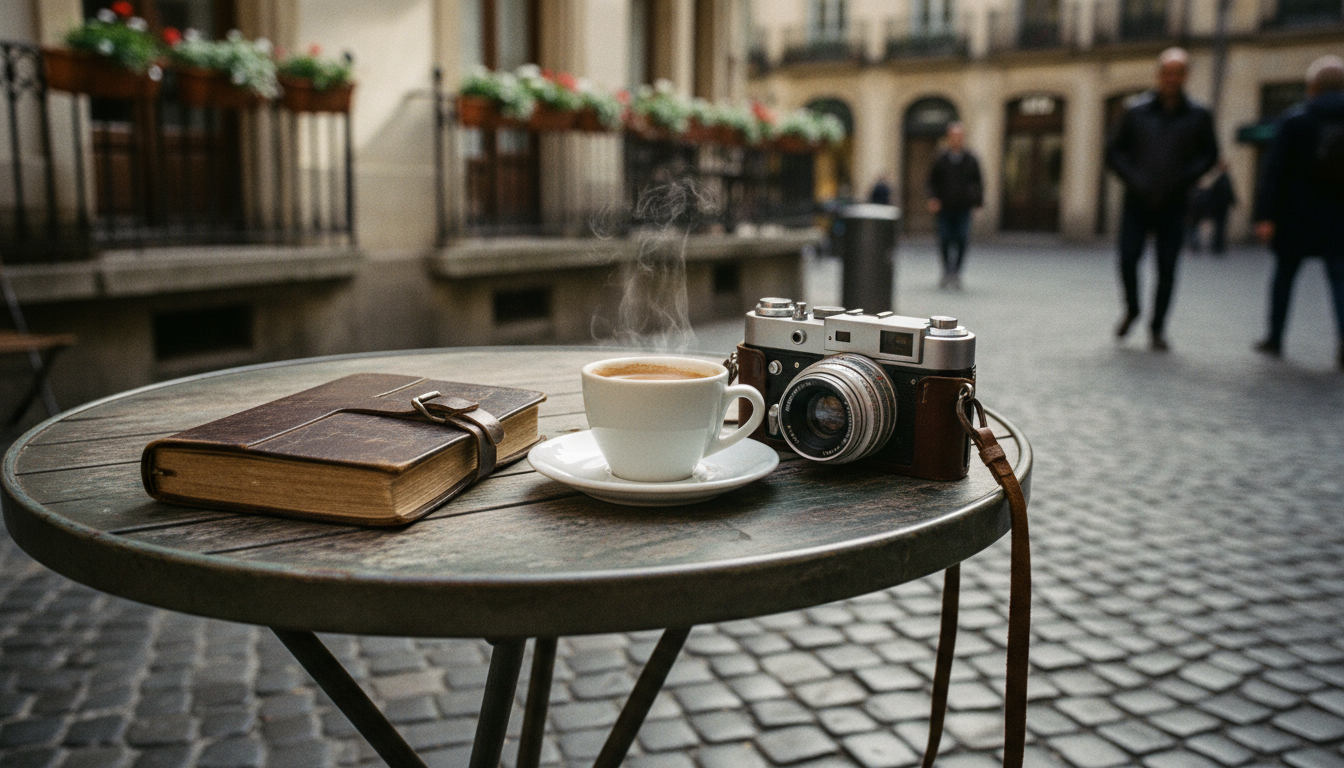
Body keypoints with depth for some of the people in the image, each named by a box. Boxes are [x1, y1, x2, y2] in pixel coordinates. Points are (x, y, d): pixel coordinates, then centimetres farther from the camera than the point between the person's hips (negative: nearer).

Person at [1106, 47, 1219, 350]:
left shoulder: (1198, 117, 2)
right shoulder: (1136, 112, 1)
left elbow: (1209, 154, 12)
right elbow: (1114, 152, 6)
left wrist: (1185, 178, -5)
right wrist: (1133, 179, -8)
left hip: (1173, 204, 0)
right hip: (1137, 201, 0)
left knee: (1167, 266, 0)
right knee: (1128, 258, -8)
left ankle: (1158, 326, 13)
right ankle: (1131, 309, 19)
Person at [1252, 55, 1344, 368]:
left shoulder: (1294, 119, -4)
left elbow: (1275, 170, -9)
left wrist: (1265, 215, -10)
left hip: (1297, 216, -1)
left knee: (1284, 274, 12)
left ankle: (1275, 338, 19)